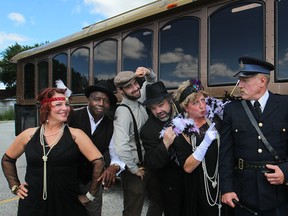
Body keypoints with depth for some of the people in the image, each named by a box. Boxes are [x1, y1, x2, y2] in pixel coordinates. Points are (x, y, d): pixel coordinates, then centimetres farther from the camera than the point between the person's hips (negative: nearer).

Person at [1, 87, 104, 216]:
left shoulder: (75, 135, -9)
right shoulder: (29, 135, 0)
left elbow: (98, 161, -12)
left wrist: (90, 194, -8)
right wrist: (15, 186, 11)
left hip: (67, 205, -1)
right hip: (32, 205, 2)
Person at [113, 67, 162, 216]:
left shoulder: (139, 99, -3)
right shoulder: (123, 111, -25)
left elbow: (152, 81, 14)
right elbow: (121, 146, -37)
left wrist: (148, 72, -9)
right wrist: (134, 169, -23)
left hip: (148, 163, 8)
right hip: (135, 169, -8)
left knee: (158, 201, 25)